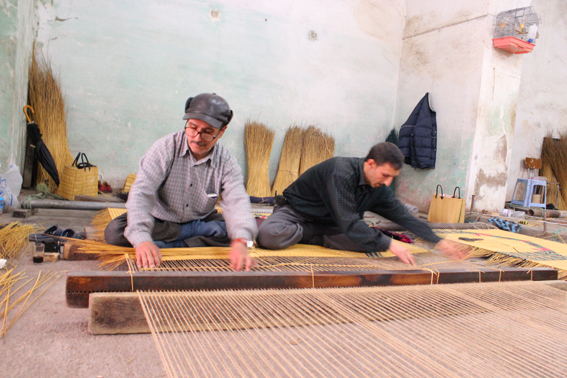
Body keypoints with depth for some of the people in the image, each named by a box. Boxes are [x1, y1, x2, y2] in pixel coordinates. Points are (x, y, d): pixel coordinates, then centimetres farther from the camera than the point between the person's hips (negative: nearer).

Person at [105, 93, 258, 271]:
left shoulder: (227, 163, -13)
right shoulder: (165, 148, -18)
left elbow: (237, 202, -27)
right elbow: (141, 192, -28)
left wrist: (240, 241, -49)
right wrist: (142, 239, -46)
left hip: (201, 221, 0)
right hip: (159, 219, 0)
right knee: (114, 232, -26)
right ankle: (196, 232, -22)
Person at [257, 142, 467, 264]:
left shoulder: (378, 189, -6)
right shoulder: (342, 172, -31)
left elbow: (404, 217, 2)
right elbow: (348, 223, -36)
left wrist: (438, 241, -1)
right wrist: (389, 244, -35)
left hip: (327, 224, 7)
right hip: (295, 212, -6)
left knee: (368, 242, -16)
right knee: (269, 236, -37)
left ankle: (313, 238, -4)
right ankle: (306, 234, -7)